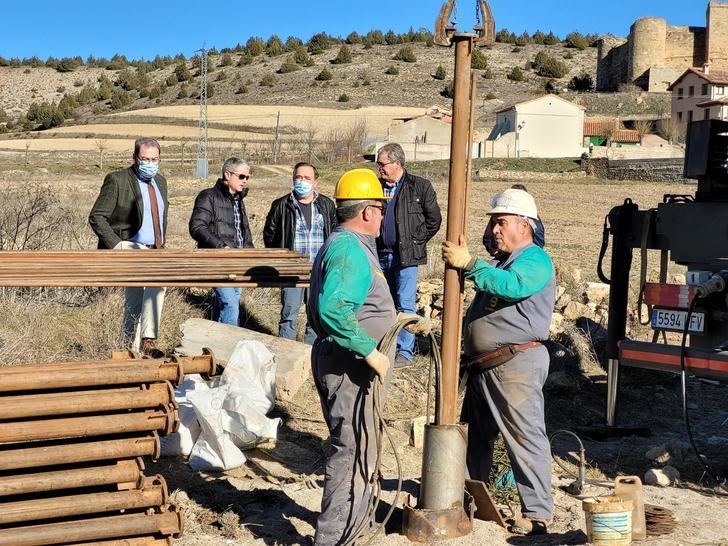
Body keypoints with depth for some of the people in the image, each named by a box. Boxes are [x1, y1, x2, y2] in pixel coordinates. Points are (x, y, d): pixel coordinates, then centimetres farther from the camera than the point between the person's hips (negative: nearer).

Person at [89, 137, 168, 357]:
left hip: (154, 251, 7)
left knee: (134, 306, 11)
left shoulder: (160, 181, 14)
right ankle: (148, 340, -28)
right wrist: (117, 245, -20)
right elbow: (96, 217, -10)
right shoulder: (117, 180, -8)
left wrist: (162, 246, 19)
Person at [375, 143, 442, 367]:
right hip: (381, 255, 5)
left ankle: (405, 351, -1)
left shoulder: (420, 187, -2)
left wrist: (415, 242, -1)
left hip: (406, 255, -5)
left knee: (405, 305, -7)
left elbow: (434, 220, 2)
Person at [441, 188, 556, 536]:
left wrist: (468, 263, -32)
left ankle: (538, 512, 1)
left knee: (525, 438, -6)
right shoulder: (500, 262, 21)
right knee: (476, 435, 19)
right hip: (482, 365, 10)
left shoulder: (535, 261, -10)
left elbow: (511, 285, -31)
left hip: (516, 365, -10)